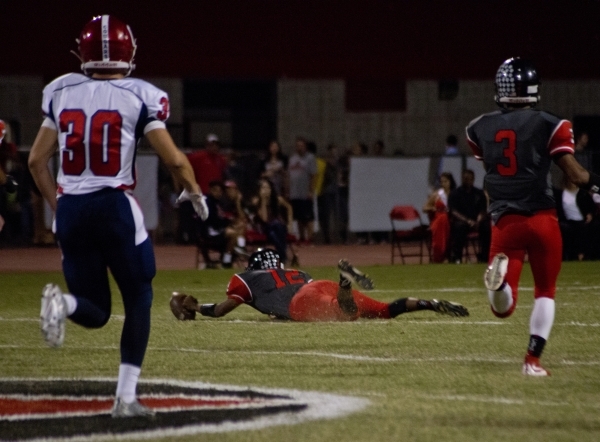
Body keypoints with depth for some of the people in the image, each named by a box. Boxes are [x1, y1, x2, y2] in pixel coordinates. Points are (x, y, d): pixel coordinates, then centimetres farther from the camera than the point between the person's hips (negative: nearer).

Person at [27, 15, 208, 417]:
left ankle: (63, 303, -22)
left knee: (96, 312, 15)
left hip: (70, 208, 4)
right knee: (139, 300, 16)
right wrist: (194, 192, 14)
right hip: (115, 206, -3)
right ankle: (126, 397, 7)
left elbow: (37, 160, 11)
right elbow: (175, 160, -6)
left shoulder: (61, 93, 8)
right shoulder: (140, 97, -4)